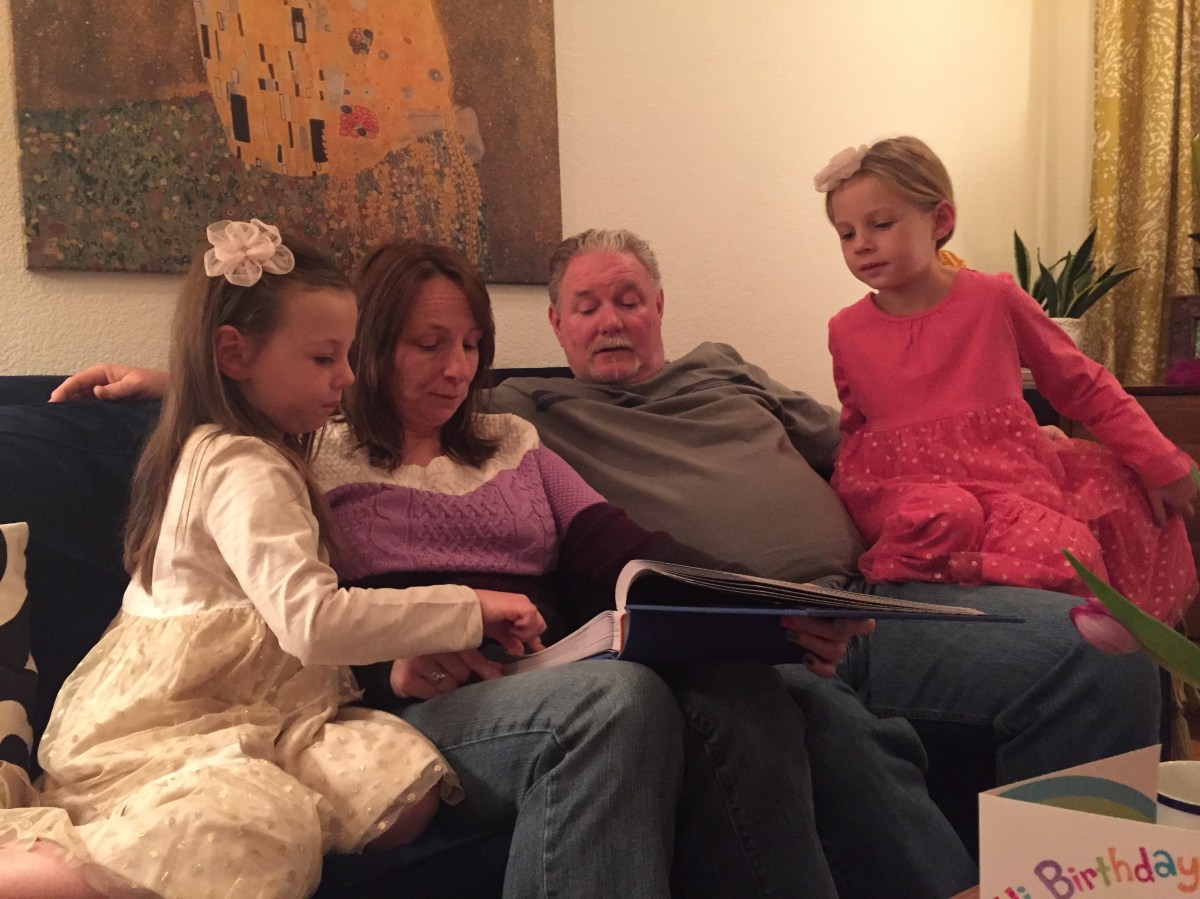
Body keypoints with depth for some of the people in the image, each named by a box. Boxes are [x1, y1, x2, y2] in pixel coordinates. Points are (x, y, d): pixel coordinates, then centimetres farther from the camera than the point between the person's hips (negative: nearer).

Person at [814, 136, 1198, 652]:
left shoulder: (994, 300, 1)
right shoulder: (846, 332, 6)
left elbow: (1082, 386, 10)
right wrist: (845, 489, 5)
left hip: (1004, 477, 1)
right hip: (904, 488, -1)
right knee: (943, 518, -37)